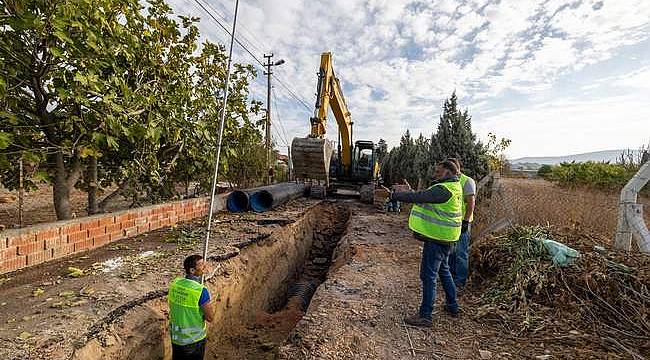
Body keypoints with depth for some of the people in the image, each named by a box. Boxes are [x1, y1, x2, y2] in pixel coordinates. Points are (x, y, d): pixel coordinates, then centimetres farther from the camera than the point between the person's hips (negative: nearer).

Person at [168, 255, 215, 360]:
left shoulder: (175, 284, -11)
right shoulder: (201, 291, -30)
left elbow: (171, 306, 6)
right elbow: (210, 317, -21)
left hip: (175, 335, 6)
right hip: (194, 338, -5)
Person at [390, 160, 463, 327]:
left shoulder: (443, 189, -21)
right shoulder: (454, 186, 11)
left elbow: (417, 197, -24)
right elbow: (426, 196, 11)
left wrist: (395, 196, -14)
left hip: (437, 238, -11)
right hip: (445, 238, 11)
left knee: (429, 275, -3)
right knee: (443, 270, 25)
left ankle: (425, 315, 5)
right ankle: (452, 305, 39)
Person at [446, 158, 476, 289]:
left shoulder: (467, 181, -8)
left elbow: (471, 203, -14)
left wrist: (466, 221, -19)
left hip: (462, 223, -7)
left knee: (461, 253, -1)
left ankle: (460, 281, 9)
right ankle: (450, 277, 28)